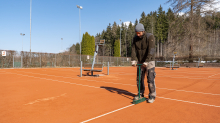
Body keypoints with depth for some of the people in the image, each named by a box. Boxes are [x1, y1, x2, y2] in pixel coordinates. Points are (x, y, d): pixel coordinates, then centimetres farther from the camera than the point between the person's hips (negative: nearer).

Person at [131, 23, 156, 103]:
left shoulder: (150, 37, -14)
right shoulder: (135, 39, 1)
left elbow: (151, 51, -24)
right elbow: (133, 50, -6)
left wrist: (146, 61, -31)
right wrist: (133, 60, -19)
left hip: (149, 61, -5)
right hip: (140, 62, 5)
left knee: (150, 79, -6)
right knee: (139, 79, 7)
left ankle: (152, 96, 7)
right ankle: (141, 94, 21)